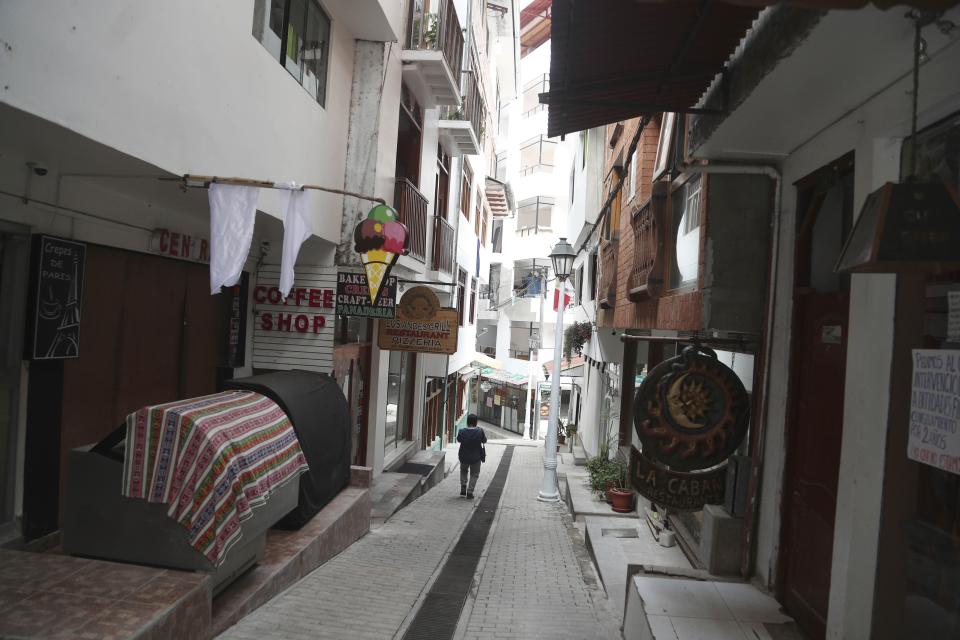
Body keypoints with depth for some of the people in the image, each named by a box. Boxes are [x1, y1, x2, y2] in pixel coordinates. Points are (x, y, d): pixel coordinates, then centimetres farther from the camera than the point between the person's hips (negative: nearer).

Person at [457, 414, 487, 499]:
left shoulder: (462, 431, -16)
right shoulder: (480, 431, -19)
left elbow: (458, 440, 4)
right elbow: (484, 440, -1)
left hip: (464, 457, 1)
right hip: (476, 457, -1)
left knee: (463, 471, 28)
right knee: (474, 474, 17)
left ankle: (463, 488, 19)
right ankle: (470, 492, 11)